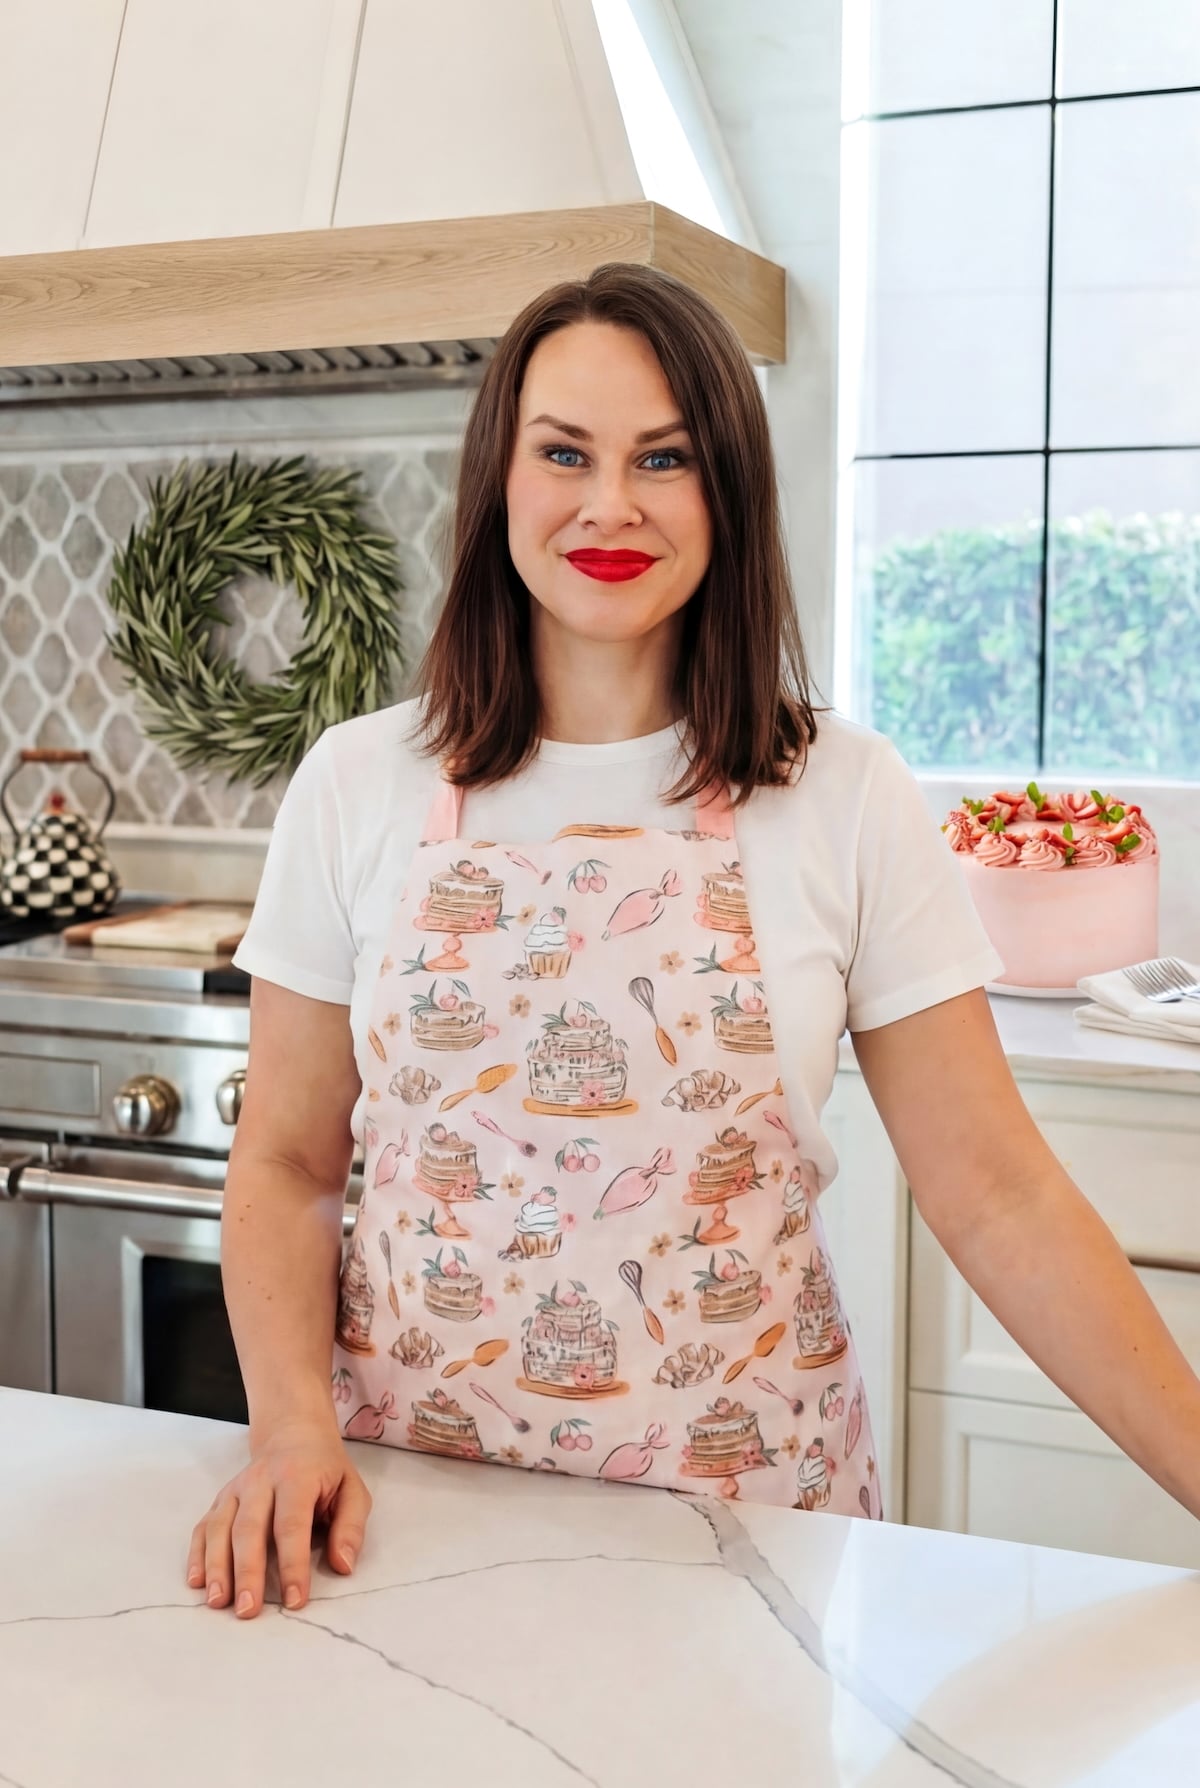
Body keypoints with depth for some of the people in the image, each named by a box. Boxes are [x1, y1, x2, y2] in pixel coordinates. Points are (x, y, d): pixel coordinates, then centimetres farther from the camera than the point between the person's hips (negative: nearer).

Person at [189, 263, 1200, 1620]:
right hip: (417, 1506, 1)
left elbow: (996, 1200, -7)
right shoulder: (358, 785, -4)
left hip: (745, 1499, -1)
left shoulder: (845, 798, -7)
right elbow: (287, 1166, 1)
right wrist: (294, 1422, -13)